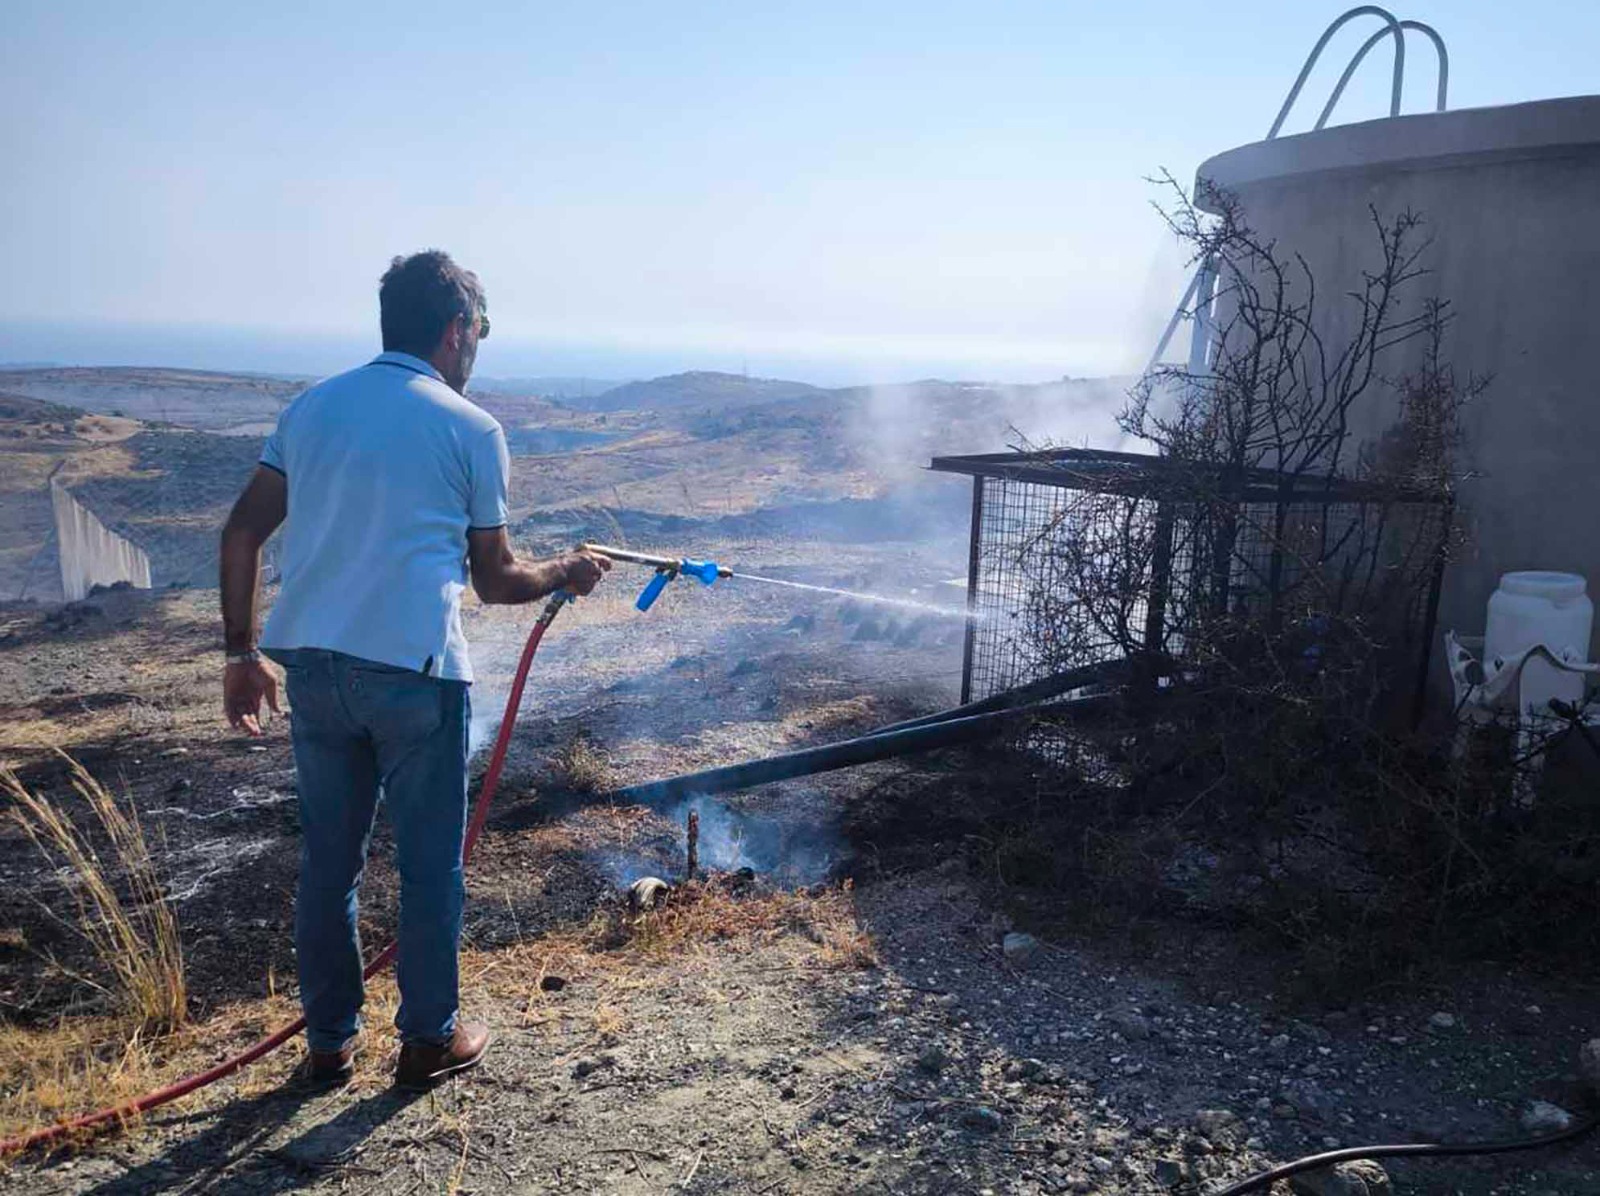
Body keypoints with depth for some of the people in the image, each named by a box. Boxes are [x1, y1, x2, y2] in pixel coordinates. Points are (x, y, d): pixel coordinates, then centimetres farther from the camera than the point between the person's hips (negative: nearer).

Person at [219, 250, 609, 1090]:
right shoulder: (472, 429, -2)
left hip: (310, 664, 5)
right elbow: (495, 580, 2)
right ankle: (429, 1040, 24)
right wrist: (567, 573, 20)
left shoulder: (312, 406, 12)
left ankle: (329, 1042, 29)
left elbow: (242, 532, 8)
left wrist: (242, 651, 13)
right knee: (430, 863, 11)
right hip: (413, 672, -5)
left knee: (327, 860, 17)